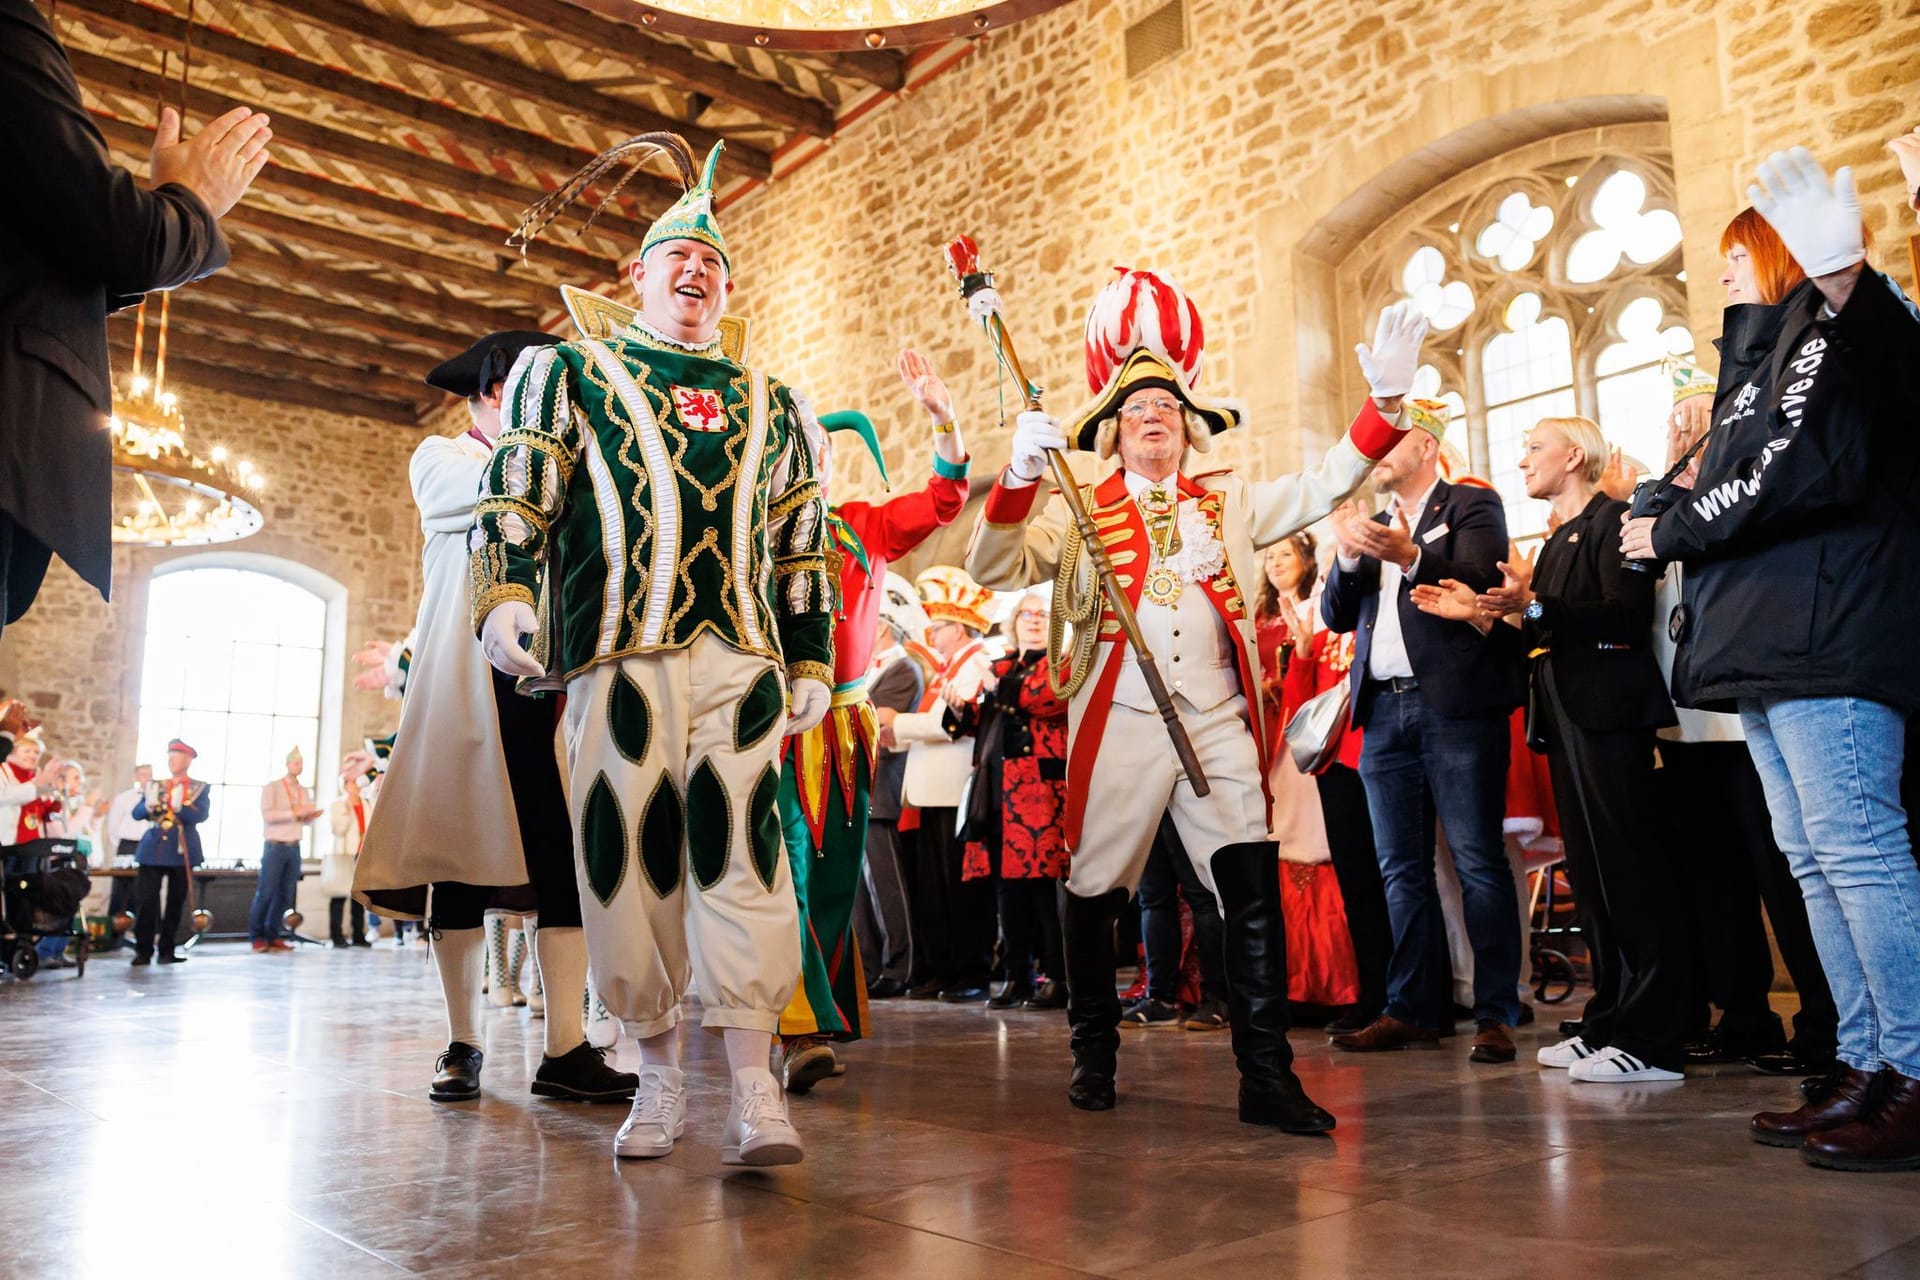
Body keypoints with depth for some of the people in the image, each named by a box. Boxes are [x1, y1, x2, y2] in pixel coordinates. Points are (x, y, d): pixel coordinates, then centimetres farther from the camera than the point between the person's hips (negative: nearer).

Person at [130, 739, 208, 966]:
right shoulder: (155, 786, 12)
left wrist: (178, 805, -27)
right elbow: (136, 814, 4)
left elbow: (200, 815, -10)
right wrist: (149, 804, -18)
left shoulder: (200, 788, 5)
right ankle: (143, 950, 1)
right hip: (153, 850, 1)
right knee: (146, 901, -6)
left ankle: (167, 950, 11)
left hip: (182, 852, -1)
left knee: (175, 903, 4)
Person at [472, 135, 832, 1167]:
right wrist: (504, 592, -12)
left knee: (738, 848, -9)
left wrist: (811, 662, 14)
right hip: (617, 653, -1)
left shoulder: (770, 406, 23)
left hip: (740, 655, 1)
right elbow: (517, 492, 5)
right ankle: (660, 1074, 13)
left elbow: (802, 545, 22)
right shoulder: (570, 373, 17)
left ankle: (753, 1090, -8)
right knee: (626, 850, -1)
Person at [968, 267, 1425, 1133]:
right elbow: (995, 570, -1)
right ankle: (1094, 1055, 26)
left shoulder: (1231, 504, 17)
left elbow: (1322, 488, 10)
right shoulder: (1080, 515, 9)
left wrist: (1384, 400, -3)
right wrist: (1019, 477, -17)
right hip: (1117, 726, -1)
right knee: (1095, 896, 6)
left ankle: (1266, 1075, 0)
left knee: (1254, 891, -8)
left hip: (1217, 725, 2)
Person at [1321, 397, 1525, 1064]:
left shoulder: (1471, 504, 5)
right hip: (1384, 710, 6)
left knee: (1478, 862, -5)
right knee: (1400, 869, 7)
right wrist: (1349, 558, -3)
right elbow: (1337, 616, 14)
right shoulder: (1373, 525, 22)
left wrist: (1412, 558, -25)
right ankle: (1413, 1009, 13)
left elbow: (1483, 582, -11)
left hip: (1455, 705, -6)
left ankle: (1496, 1014, 2)